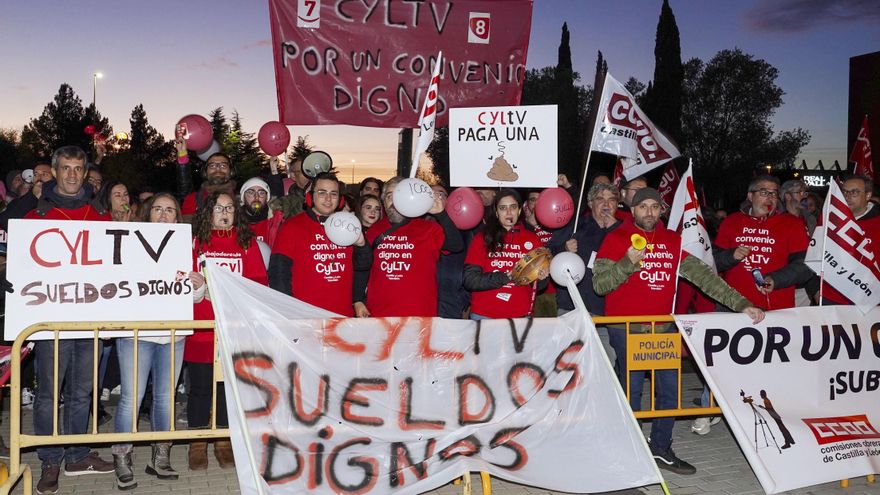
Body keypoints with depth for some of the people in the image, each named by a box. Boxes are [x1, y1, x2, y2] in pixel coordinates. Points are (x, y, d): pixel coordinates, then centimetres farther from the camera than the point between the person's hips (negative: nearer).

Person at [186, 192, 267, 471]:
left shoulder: (247, 242, 8)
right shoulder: (194, 241, 4)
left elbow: (259, 280, 3)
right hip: (201, 327, -1)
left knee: (229, 385, 8)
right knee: (200, 386, 4)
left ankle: (224, 443, 22)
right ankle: (198, 444, 17)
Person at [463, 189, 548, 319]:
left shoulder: (532, 240, 4)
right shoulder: (482, 239, 0)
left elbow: (538, 286, 9)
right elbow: (469, 280, -8)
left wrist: (541, 277, -13)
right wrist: (507, 277, -17)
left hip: (520, 316, 1)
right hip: (483, 316, -1)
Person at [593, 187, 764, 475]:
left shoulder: (673, 241, 9)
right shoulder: (616, 239, -4)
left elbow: (702, 275, 6)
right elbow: (599, 284, -9)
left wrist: (740, 304, 0)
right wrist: (628, 262, -23)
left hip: (664, 329, 5)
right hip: (626, 330, -5)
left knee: (670, 389, 8)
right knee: (631, 390, 1)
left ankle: (661, 449, 24)